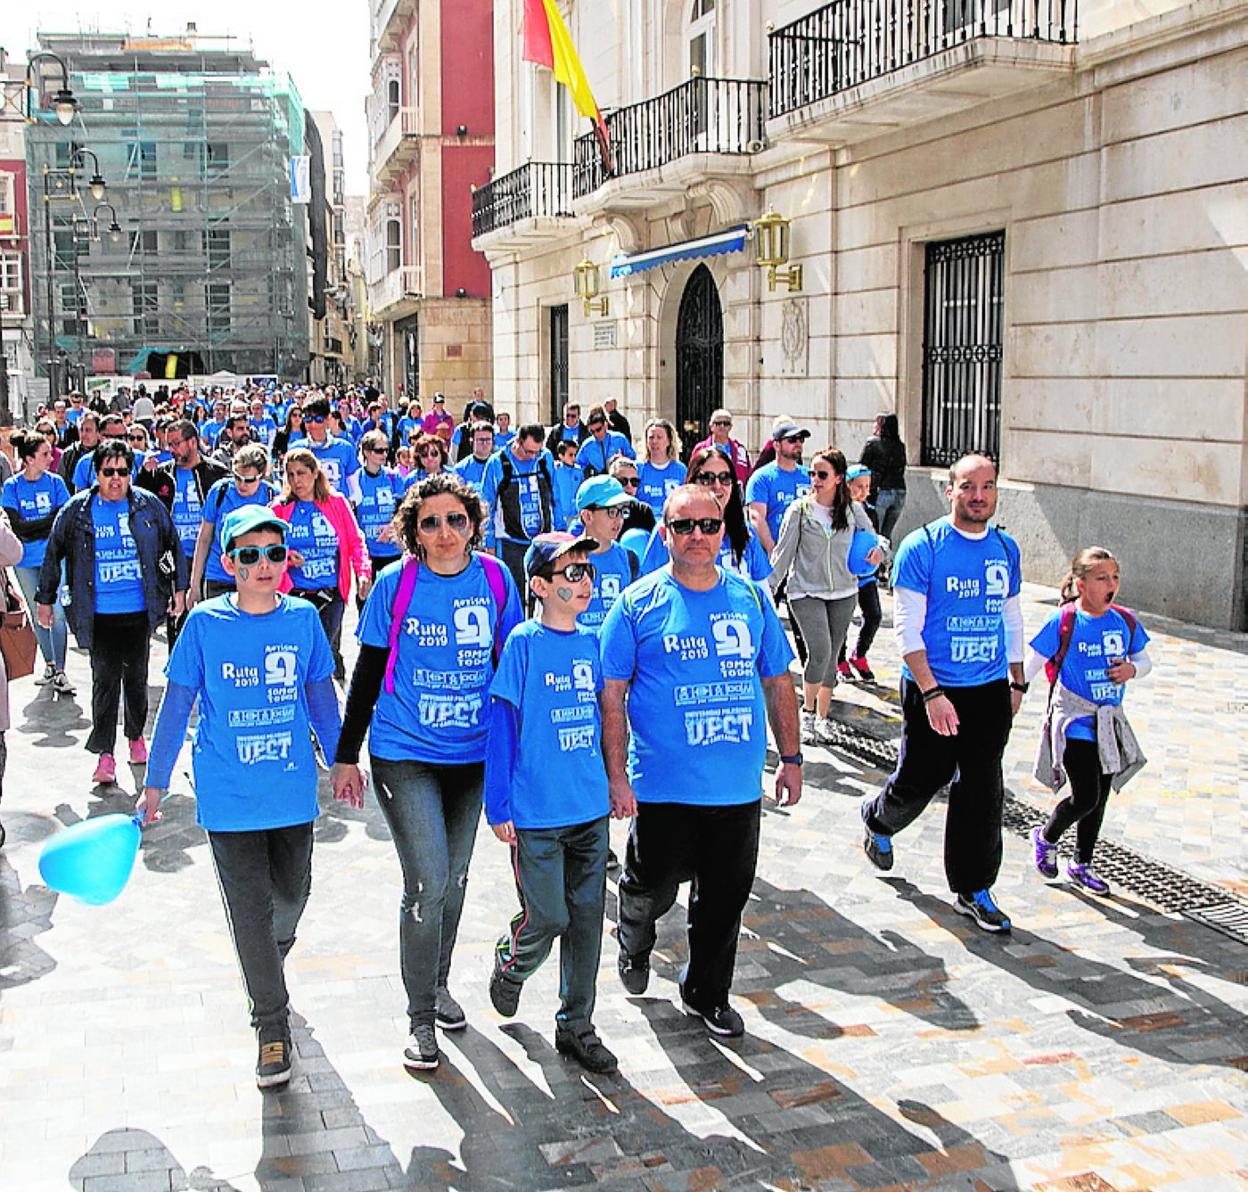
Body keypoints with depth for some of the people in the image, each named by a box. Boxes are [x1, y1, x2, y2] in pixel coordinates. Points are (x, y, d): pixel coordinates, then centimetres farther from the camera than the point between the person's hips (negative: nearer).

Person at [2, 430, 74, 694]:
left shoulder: (55, 482, -1)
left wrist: (32, 530, -13)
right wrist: (49, 521, -14)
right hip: (26, 561, 1)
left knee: (57, 612, -7)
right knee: (37, 614, 11)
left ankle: (60, 671, -4)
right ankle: (49, 664, 25)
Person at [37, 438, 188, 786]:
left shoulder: (149, 505, 0)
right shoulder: (76, 510, 0)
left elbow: (174, 546, 10)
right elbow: (54, 554, 9)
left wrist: (179, 588, 8)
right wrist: (45, 599, 11)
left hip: (140, 610, 1)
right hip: (99, 612, -1)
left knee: (136, 677, 12)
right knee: (105, 679, -5)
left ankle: (136, 736, 32)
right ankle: (104, 753, 0)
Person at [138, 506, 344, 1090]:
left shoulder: (304, 619, -4)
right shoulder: (205, 623, -9)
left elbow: (321, 696, 9)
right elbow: (177, 705, -1)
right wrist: (155, 785, 0)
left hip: (293, 790, 2)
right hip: (228, 797, -2)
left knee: (292, 893, 16)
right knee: (250, 911, 0)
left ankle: (269, 962, 50)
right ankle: (272, 1025, 15)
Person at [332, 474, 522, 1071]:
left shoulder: (495, 579, -2)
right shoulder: (395, 584, -8)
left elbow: (510, 664, 8)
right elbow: (368, 673, -1)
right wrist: (346, 755, 1)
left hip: (472, 755, 3)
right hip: (404, 754, -3)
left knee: (453, 880, 15)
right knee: (428, 883, -9)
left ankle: (438, 983, 38)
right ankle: (420, 1017, 6)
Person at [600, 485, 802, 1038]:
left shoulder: (750, 598, 6)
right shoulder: (638, 603, -6)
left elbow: (777, 682, 13)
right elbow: (611, 696, -6)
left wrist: (790, 758, 11)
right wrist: (617, 777, -11)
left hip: (739, 786, 3)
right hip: (663, 786, -3)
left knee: (725, 898, 12)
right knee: (652, 888, 11)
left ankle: (706, 992, 33)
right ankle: (634, 945, 45)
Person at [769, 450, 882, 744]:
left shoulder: (853, 510, 3)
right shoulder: (799, 510, -4)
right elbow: (783, 552, -3)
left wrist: (877, 548, -12)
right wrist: (767, 588, -9)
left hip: (843, 592, 3)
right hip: (806, 592, -3)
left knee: (831, 657, 8)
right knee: (820, 653, -18)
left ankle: (822, 718, 23)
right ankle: (807, 711, 4)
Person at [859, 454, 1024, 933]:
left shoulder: (1006, 548, 6)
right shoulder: (923, 547, -11)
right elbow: (907, 628, -13)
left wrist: (1016, 681, 16)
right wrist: (932, 693, -19)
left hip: (991, 692, 5)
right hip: (933, 689, -4)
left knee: (982, 792, 6)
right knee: (920, 780, 6)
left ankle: (973, 889, 18)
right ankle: (877, 818, 39)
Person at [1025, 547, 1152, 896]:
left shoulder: (1125, 621, 2)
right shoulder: (1064, 622, -12)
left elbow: (1145, 660, 15)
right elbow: (1031, 663, -8)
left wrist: (1133, 669, -7)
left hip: (1109, 722, 5)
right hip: (1074, 721, -5)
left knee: (1098, 800, 11)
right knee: (1085, 797, -10)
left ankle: (1082, 864, 29)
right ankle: (1046, 837, 19)